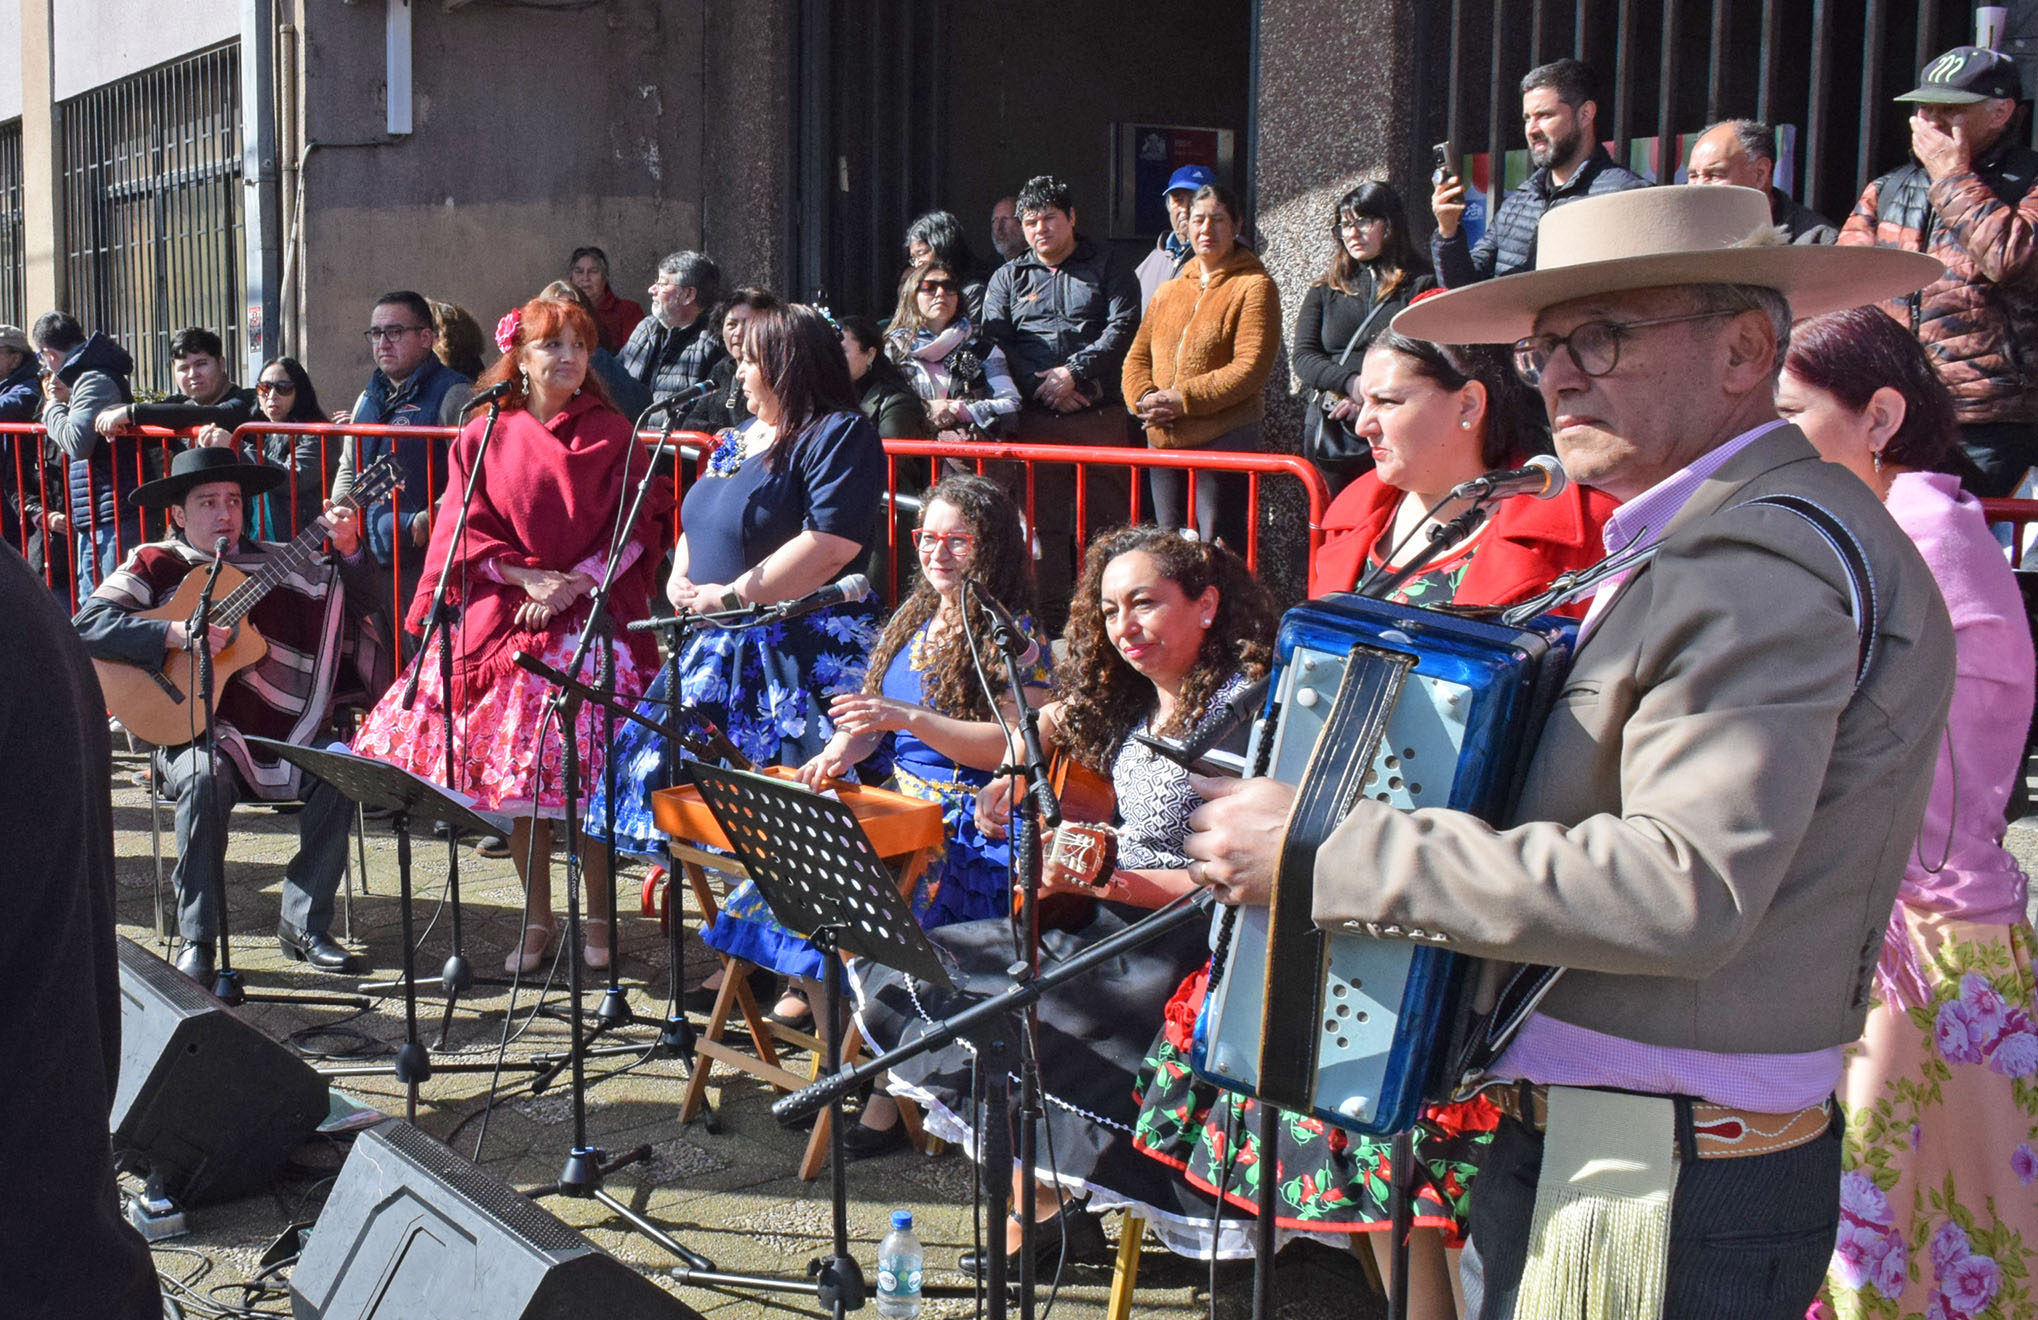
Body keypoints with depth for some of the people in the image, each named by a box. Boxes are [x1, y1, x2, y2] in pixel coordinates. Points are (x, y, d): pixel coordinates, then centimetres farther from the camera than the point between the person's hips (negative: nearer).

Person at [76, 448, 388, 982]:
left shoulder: (273, 565, 13)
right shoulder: (155, 565, 5)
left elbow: (354, 604, 8)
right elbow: (88, 624, -10)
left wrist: (348, 551, -10)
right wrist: (178, 633, -20)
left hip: (280, 738, 3)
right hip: (193, 734, -3)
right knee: (205, 778, -34)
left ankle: (304, 924, -10)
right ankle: (196, 941, -19)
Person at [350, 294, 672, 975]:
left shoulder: (612, 434, 7)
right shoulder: (485, 438, 10)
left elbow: (637, 526, 0)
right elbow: (468, 533, 5)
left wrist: (573, 584, -11)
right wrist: (528, 578, -10)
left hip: (594, 614, -1)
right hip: (506, 617, 1)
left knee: (589, 768, -6)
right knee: (517, 766, 1)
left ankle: (598, 916, 8)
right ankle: (537, 919, 14)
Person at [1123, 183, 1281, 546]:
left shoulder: (1254, 286, -1)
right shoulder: (1169, 291, 19)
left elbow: (1251, 368, -12)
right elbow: (1138, 356, 16)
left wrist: (1184, 399, -17)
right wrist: (1144, 398, -6)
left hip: (1225, 438, -6)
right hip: (1163, 441, 7)